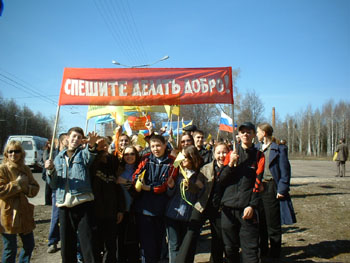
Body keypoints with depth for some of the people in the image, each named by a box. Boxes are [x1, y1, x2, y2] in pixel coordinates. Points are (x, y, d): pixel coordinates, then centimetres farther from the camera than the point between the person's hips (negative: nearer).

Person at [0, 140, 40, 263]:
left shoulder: (25, 169, 9)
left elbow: (35, 188, 8)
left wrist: (26, 188, -11)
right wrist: (17, 184, -17)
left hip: (24, 212, 6)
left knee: (29, 245, 15)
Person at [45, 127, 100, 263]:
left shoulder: (83, 153, 8)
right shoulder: (59, 158, 19)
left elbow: (90, 156, -20)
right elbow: (53, 184, 15)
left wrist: (92, 145, -42)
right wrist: (50, 170, -4)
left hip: (83, 202, -4)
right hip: (64, 204, 4)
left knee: (87, 242, -7)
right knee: (66, 244, 11)